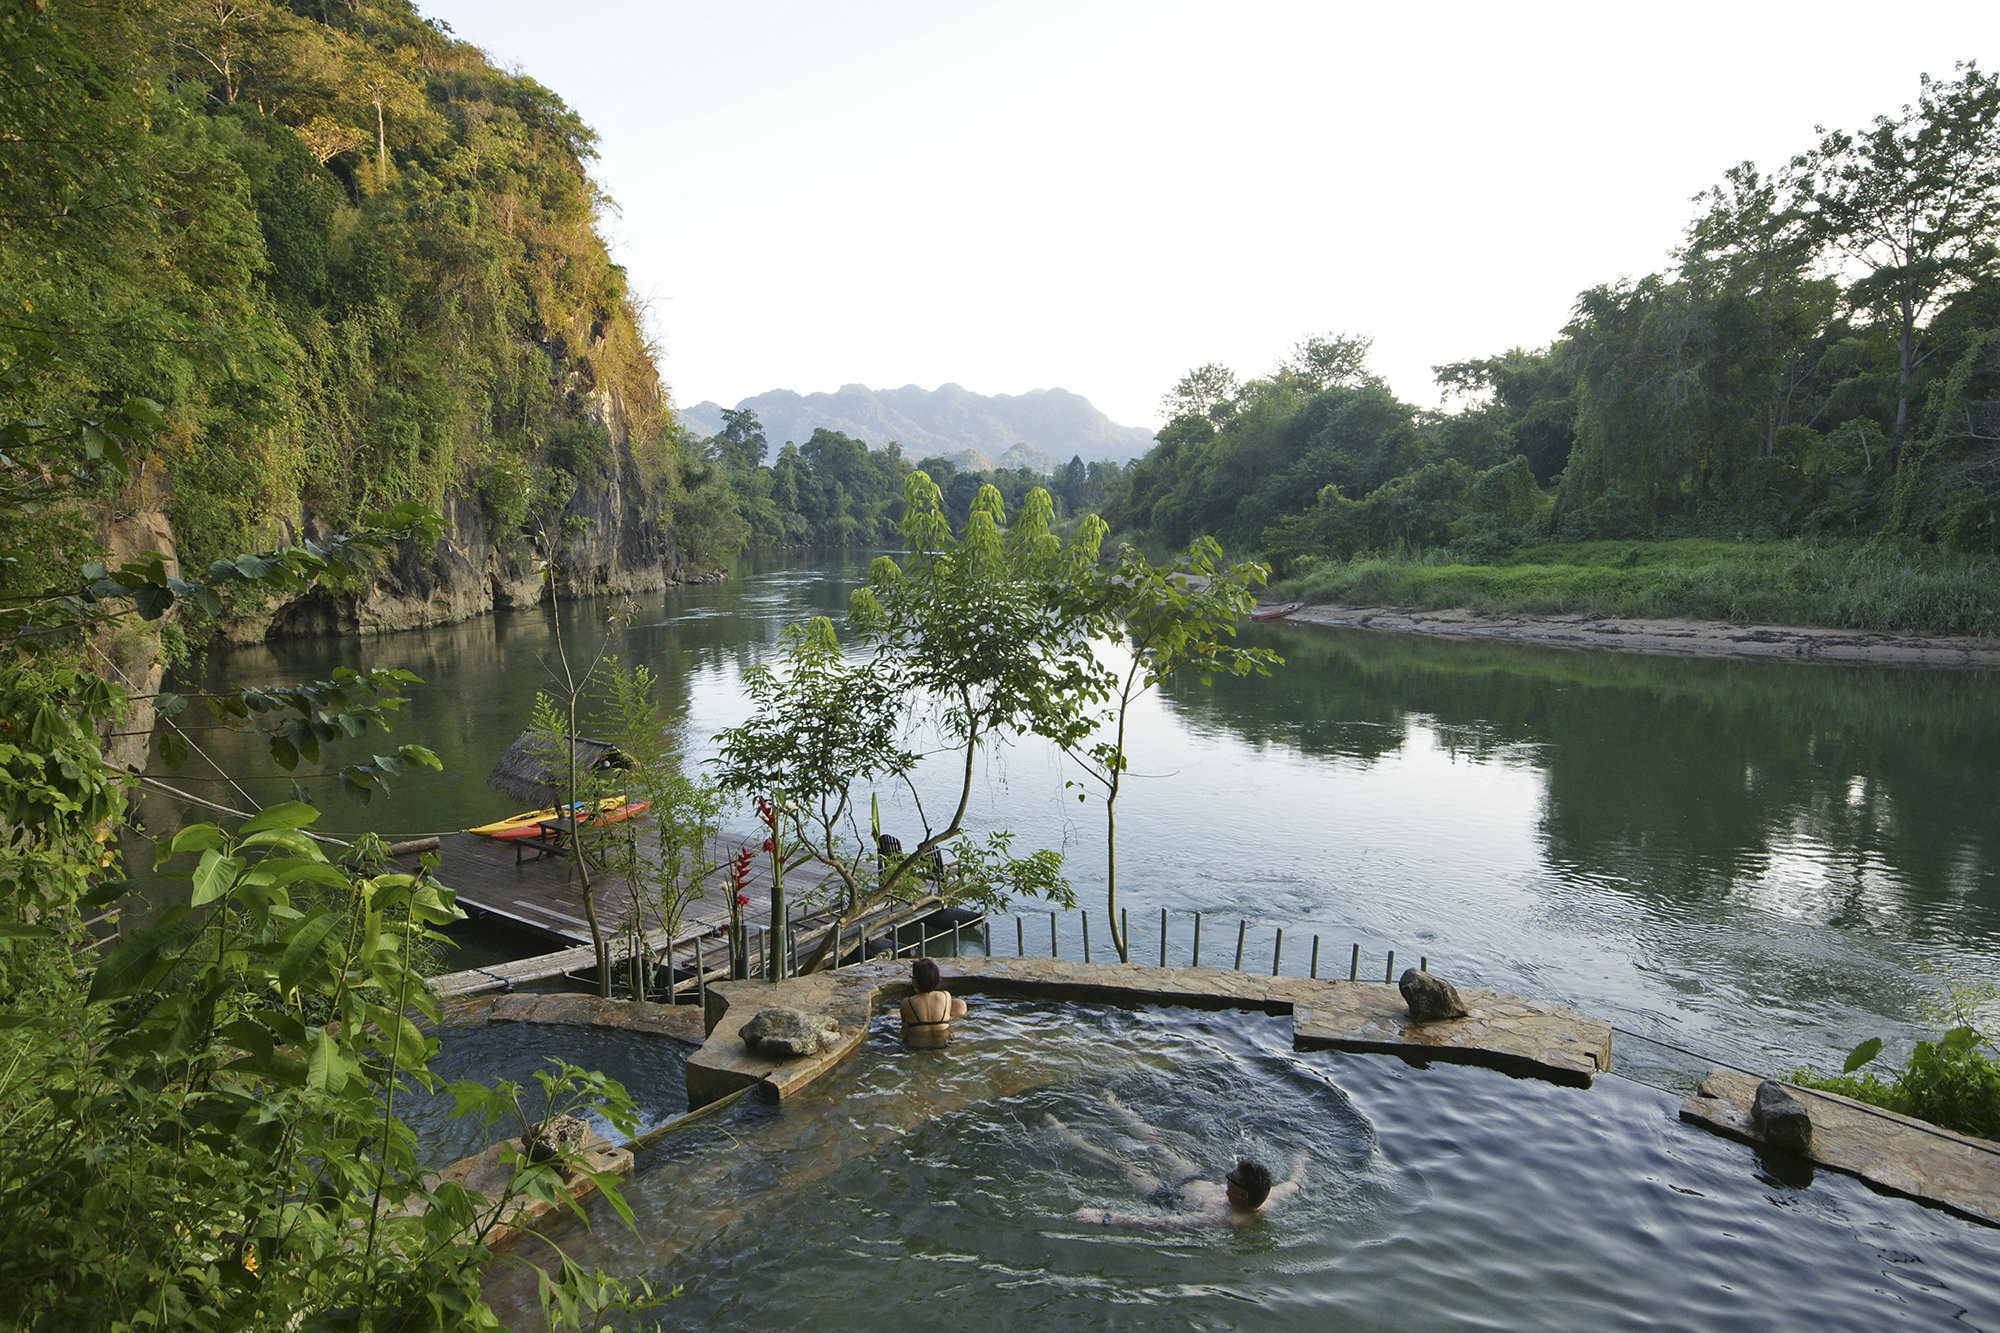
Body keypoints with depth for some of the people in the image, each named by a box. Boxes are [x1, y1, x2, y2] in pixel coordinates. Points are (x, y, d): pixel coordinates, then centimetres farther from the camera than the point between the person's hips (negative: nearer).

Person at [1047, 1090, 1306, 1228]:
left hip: (1172, 1198, -6)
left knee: (1124, 1165, 8)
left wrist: (1105, 1218, -52)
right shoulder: (1270, 1200, -27)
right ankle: (1116, 1108, 50)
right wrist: (1299, 1159, 18)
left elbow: (1162, 1222, -49)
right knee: (1158, 1144, 23)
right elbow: (1296, 1180, -4)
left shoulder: (1223, 1220, -44)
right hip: (1201, 1181, 7)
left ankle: (1067, 1136, 30)